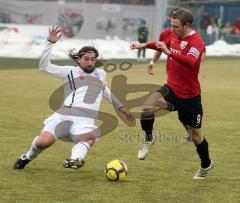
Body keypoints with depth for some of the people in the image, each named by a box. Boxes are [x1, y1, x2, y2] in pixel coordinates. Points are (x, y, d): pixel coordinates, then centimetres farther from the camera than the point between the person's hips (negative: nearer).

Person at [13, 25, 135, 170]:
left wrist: (121, 107, 55)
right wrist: (51, 43, -5)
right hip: (63, 115, -2)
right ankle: (28, 157, 9)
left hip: (85, 121, 2)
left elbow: (105, 91, 46)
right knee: (43, 142, -21)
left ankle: (76, 158, -60)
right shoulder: (71, 72, 13)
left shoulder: (101, 74, 25)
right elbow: (45, 67, 3)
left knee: (88, 139, -35)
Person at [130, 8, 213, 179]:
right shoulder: (175, 36, 1)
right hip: (171, 88, 5)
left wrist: (170, 52, -55)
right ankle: (148, 140, 1)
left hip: (189, 96, -5)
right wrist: (145, 45, 20)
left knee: (195, 134, 9)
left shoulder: (196, 41, -22)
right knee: (147, 107, -23)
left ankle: (206, 165, 35)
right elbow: (165, 44, 27)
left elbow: (190, 61, -43)